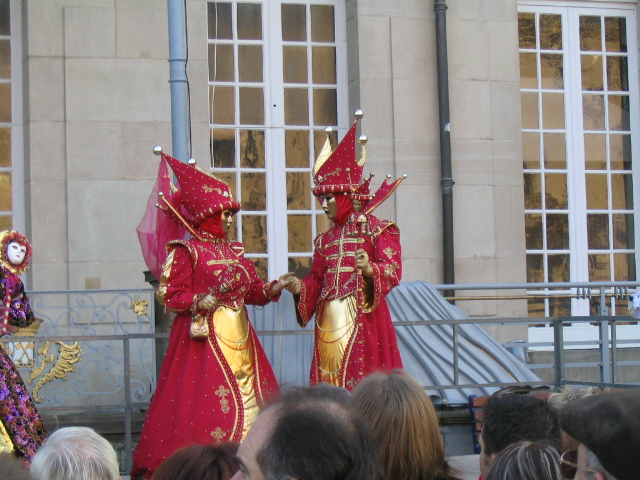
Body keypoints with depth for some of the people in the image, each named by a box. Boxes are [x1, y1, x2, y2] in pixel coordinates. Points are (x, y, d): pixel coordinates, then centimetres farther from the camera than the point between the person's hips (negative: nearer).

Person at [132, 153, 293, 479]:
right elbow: (170, 293, -10)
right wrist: (199, 303, -23)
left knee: (249, 393, 5)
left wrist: (273, 288, 1)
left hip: (239, 334, 8)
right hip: (204, 336, -7)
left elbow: (252, 289, 18)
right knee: (205, 401, -10)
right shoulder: (185, 252, -6)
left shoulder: (235, 251, 16)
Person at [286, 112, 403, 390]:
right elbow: (317, 279, 19)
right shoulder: (325, 240, 19)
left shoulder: (378, 230, 1)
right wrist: (301, 287, -2)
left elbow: (392, 271, -10)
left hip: (363, 320, -6)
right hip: (329, 322, 6)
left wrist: (369, 270, -30)